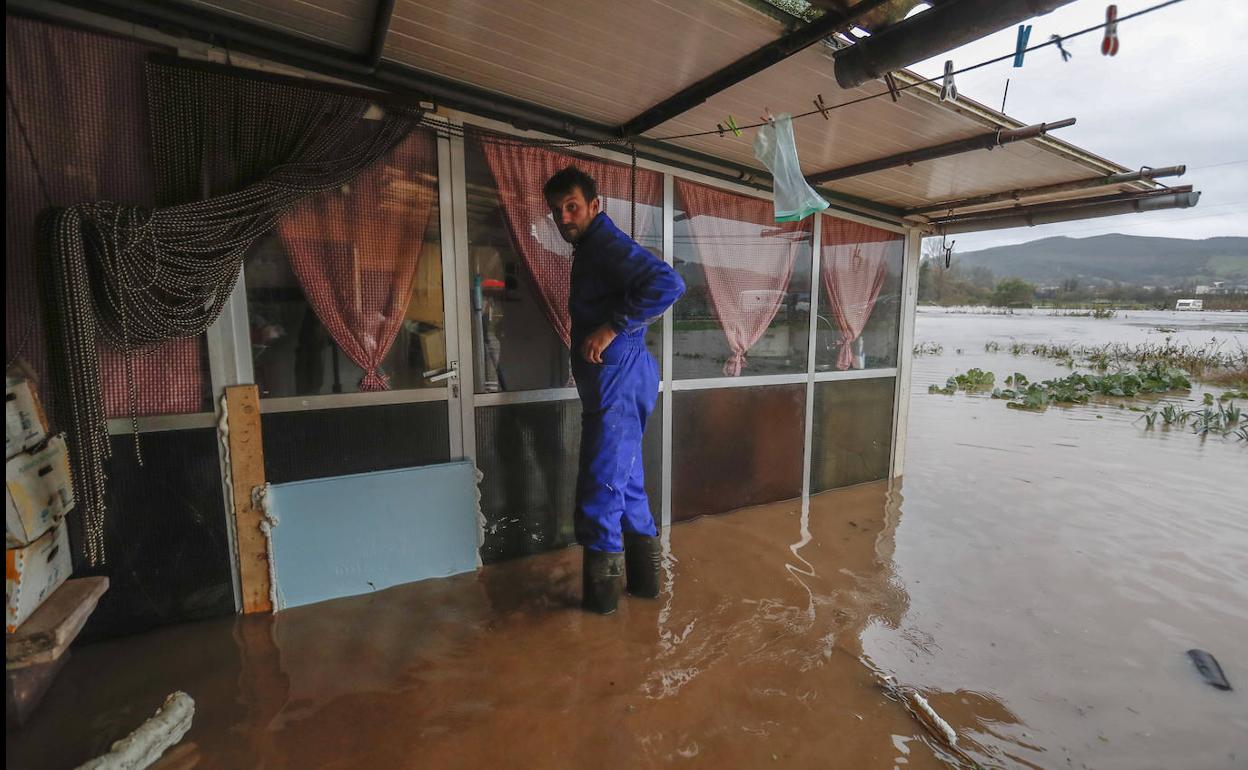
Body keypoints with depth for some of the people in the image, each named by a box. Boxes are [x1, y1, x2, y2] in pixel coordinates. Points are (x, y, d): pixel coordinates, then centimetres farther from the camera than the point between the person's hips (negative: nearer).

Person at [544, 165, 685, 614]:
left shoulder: (608, 244, -12)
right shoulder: (591, 248, 19)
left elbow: (668, 284, -28)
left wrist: (611, 328, -24)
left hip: (616, 381, -11)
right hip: (614, 382, 11)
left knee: (602, 485, -1)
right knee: (624, 481, 17)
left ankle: (601, 588, 16)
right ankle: (643, 574, 32)